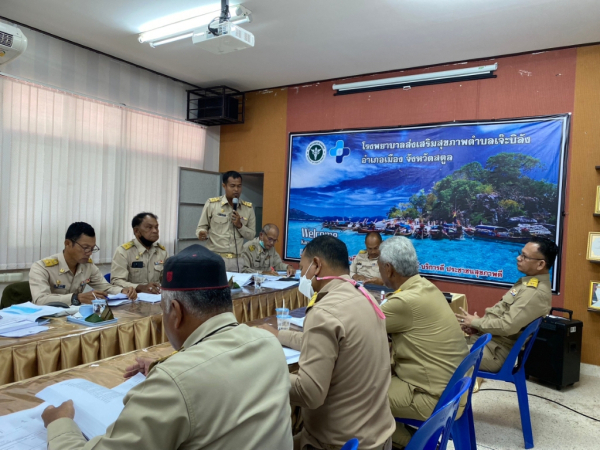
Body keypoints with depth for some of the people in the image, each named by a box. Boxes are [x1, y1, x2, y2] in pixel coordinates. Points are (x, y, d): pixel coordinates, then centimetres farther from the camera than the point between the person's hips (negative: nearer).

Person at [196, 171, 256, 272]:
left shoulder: (248, 208, 7)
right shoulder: (211, 204, 0)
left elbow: (252, 235, 10)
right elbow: (201, 227, 6)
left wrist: (240, 225, -7)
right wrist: (202, 234, -16)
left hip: (237, 260, 2)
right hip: (215, 258, -2)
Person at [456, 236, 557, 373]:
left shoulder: (536, 293, -21)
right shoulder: (527, 282, 11)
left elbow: (507, 326, -26)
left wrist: (475, 322, -11)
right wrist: (477, 325, 2)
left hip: (495, 351, -9)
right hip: (485, 337, 9)